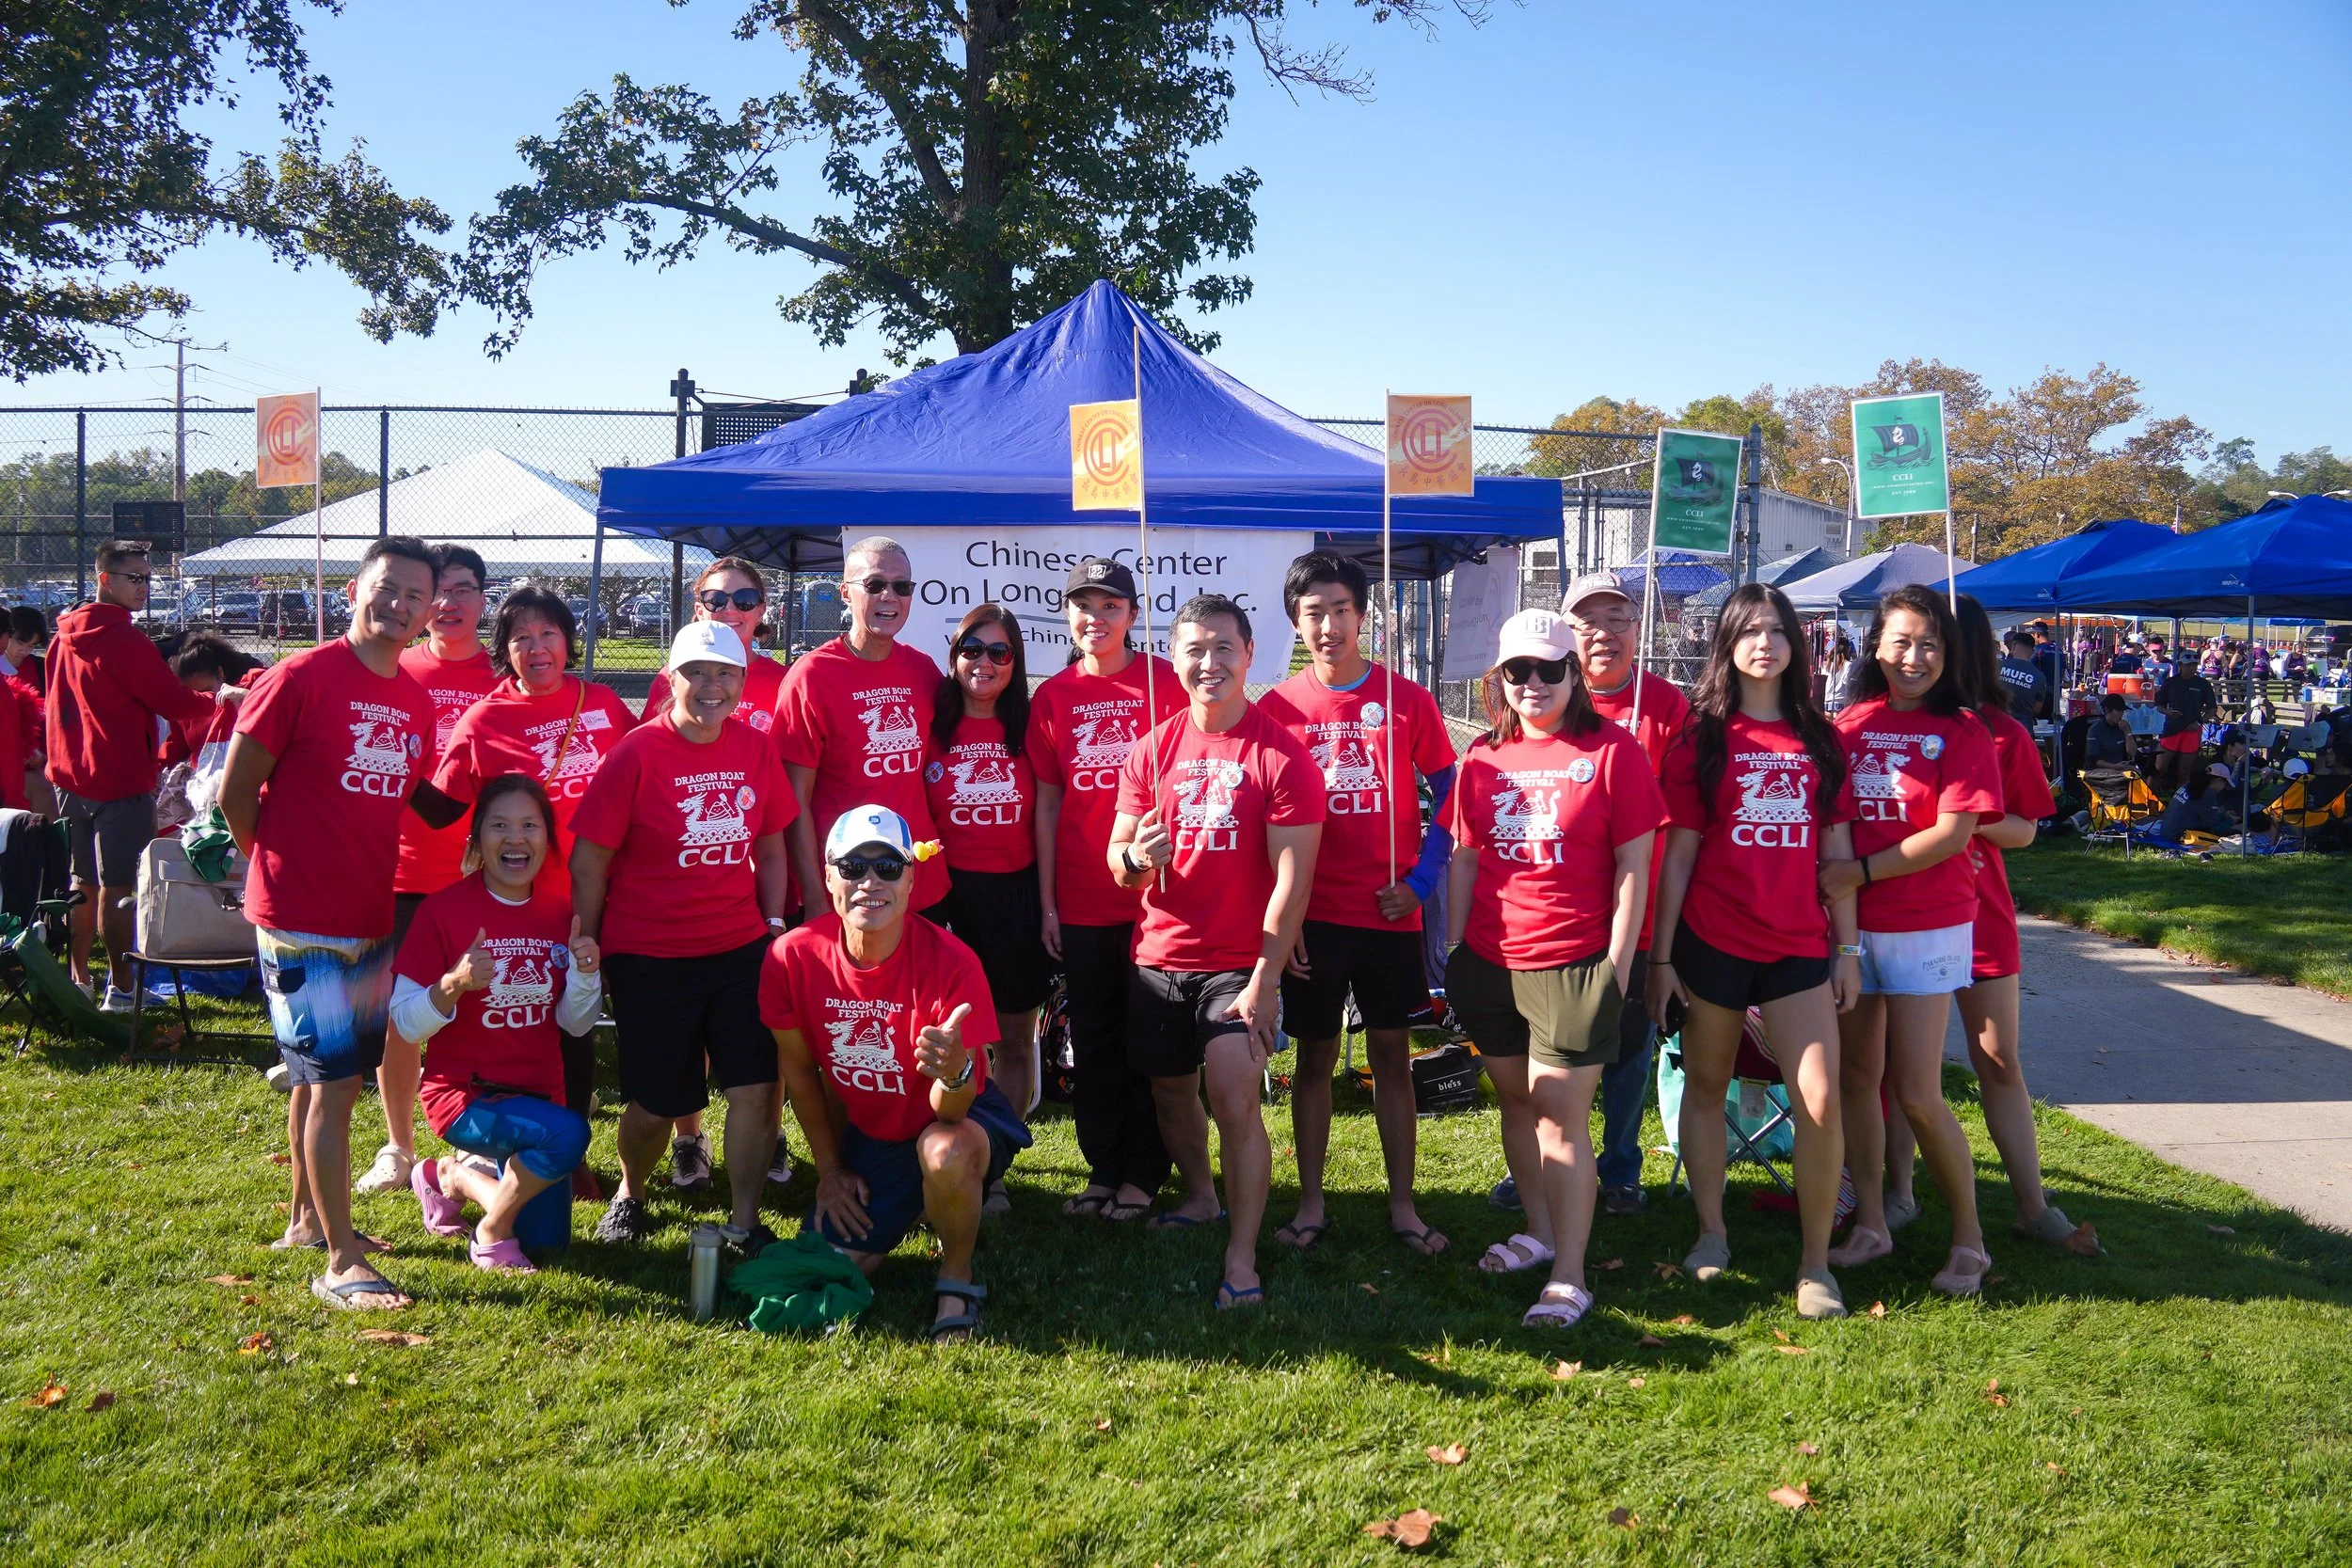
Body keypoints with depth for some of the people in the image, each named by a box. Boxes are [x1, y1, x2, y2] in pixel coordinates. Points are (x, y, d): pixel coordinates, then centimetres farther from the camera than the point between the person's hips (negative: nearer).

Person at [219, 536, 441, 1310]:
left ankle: (307, 1218, 33)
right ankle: (340, 1263, -1)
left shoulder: (416, 701, 7)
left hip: (372, 917, 7)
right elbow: (234, 792, -8)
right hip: (301, 919, -6)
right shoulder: (301, 678, -12)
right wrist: (283, 863, 2)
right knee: (333, 1082, -7)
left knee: (316, 1075, 19)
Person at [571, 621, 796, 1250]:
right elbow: (590, 860, -6)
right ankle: (628, 1193, 36)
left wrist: (774, 923, 7)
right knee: (657, 1102, 6)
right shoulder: (637, 753, -9)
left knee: (756, 1085, -4)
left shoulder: (756, 749, 3)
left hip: (741, 947, 3)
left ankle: (745, 1223, 11)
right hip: (649, 956, -3)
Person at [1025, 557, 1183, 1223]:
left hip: (1152, 893, -3)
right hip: (1081, 901, 3)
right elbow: (1047, 802, 8)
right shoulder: (1051, 696, 6)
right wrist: (1047, 904, 5)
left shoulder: (1164, 682, -3)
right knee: (1092, 1040, 12)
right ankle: (1102, 1167, 24)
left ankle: (1142, 1174, 17)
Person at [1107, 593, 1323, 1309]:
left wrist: (1264, 981, -18)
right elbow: (1117, 859, 6)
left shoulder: (1280, 754, -10)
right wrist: (1136, 857, -20)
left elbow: (1292, 879, -12)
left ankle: (1242, 1260, -6)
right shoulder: (1152, 750, 5)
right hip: (1159, 956, 5)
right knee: (1170, 1088, 17)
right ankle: (1201, 1197, 42)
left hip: (1240, 962, -5)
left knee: (1236, 1100, -15)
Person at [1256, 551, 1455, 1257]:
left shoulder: (1406, 699, -1)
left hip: (1389, 914, 0)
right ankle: (1311, 1204, 19)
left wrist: (1420, 880, -6)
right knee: (1314, 1056, 8)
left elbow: (1449, 796, 4)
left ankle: (1403, 1206, 18)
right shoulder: (1276, 707, -1)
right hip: (1310, 918, 0)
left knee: (1392, 1054, 8)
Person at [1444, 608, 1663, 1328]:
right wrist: (1453, 947, 9)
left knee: (1561, 1113, -5)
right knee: (1516, 1100, 16)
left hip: (1574, 963, -5)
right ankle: (1539, 1231, 34)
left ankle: (1569, 1276, 3)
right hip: (1489, 962, 5)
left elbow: (1633, 869, -6)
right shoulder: (1483, 757, 8)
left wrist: (1618, 965, -10)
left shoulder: (1612, 751, -5)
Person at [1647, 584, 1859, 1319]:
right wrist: (1661, 955, -3)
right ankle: (1711, 1232, 27)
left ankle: (1815, 1262, 6)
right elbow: (1679, 852, 0)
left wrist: (1849, 947, 5)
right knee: (1706, 1086, 10)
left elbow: (1837, 849, 10)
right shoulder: (1702, 737, 2)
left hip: (1798, 945, 2)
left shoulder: (1819, 739, 9)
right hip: (1712, 940, -1)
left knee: (1820, 1102, -7)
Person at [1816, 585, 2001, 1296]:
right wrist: (1825, 887, -5)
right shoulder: (1849, 725, 5)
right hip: (1851, 925, 4)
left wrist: (1861, 872, -16)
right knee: (1856, 1076, 11)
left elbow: (1952, 834, -13)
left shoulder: (1960, 732, -5)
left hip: (1927, 929, -4)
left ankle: (1969, 1238, 14)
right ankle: (1870, 1223, 25)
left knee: (1917, 1095, -4)